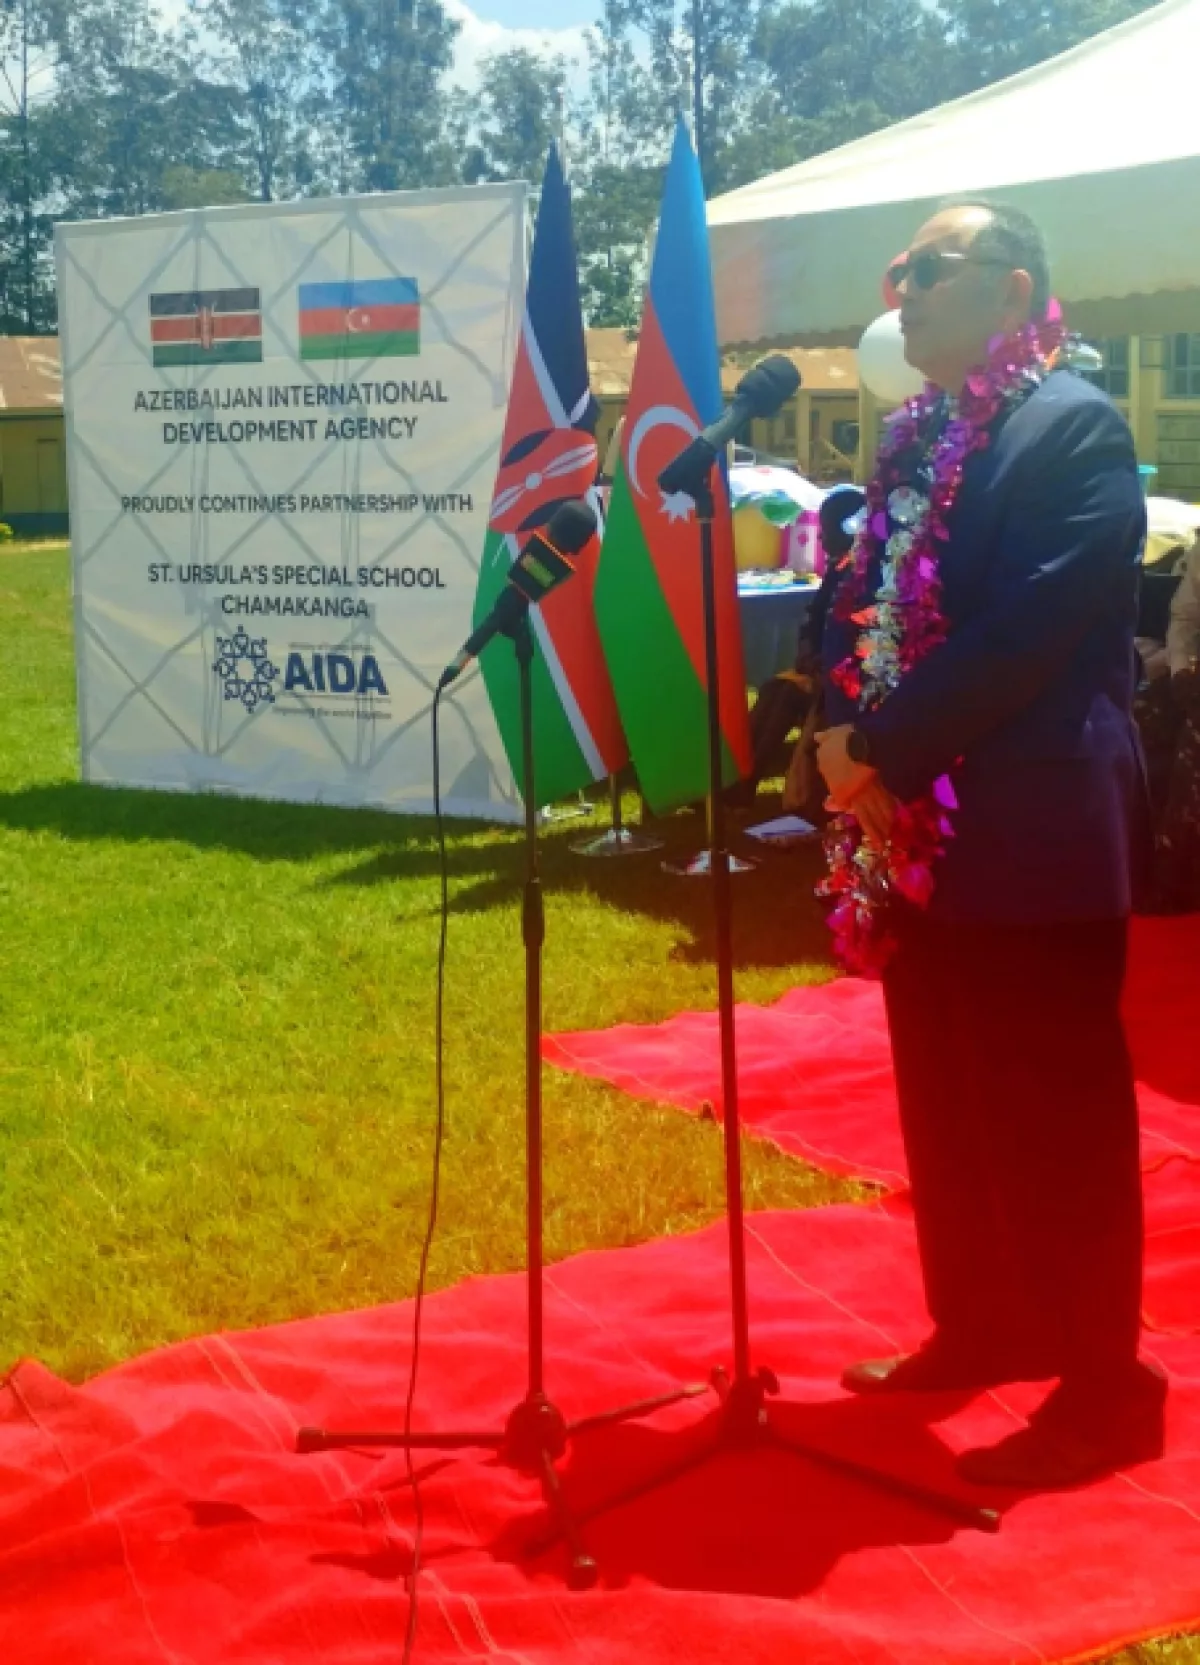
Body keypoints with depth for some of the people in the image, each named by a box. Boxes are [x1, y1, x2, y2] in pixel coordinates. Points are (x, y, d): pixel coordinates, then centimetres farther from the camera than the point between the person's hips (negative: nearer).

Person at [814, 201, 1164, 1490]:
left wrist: (879, 749, -17)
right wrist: (846, 738, -2)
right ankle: (981, 1327, 32)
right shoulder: (916, 438, 14)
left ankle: (1103, 1386, 12)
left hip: (1033, 828, -8)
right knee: (945, 1102, 16)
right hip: (919, 825, 8)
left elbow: (1026, 630, -20)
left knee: (1054, 1114, 0)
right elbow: (870, 607, 15)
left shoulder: (1074, 427, -11)